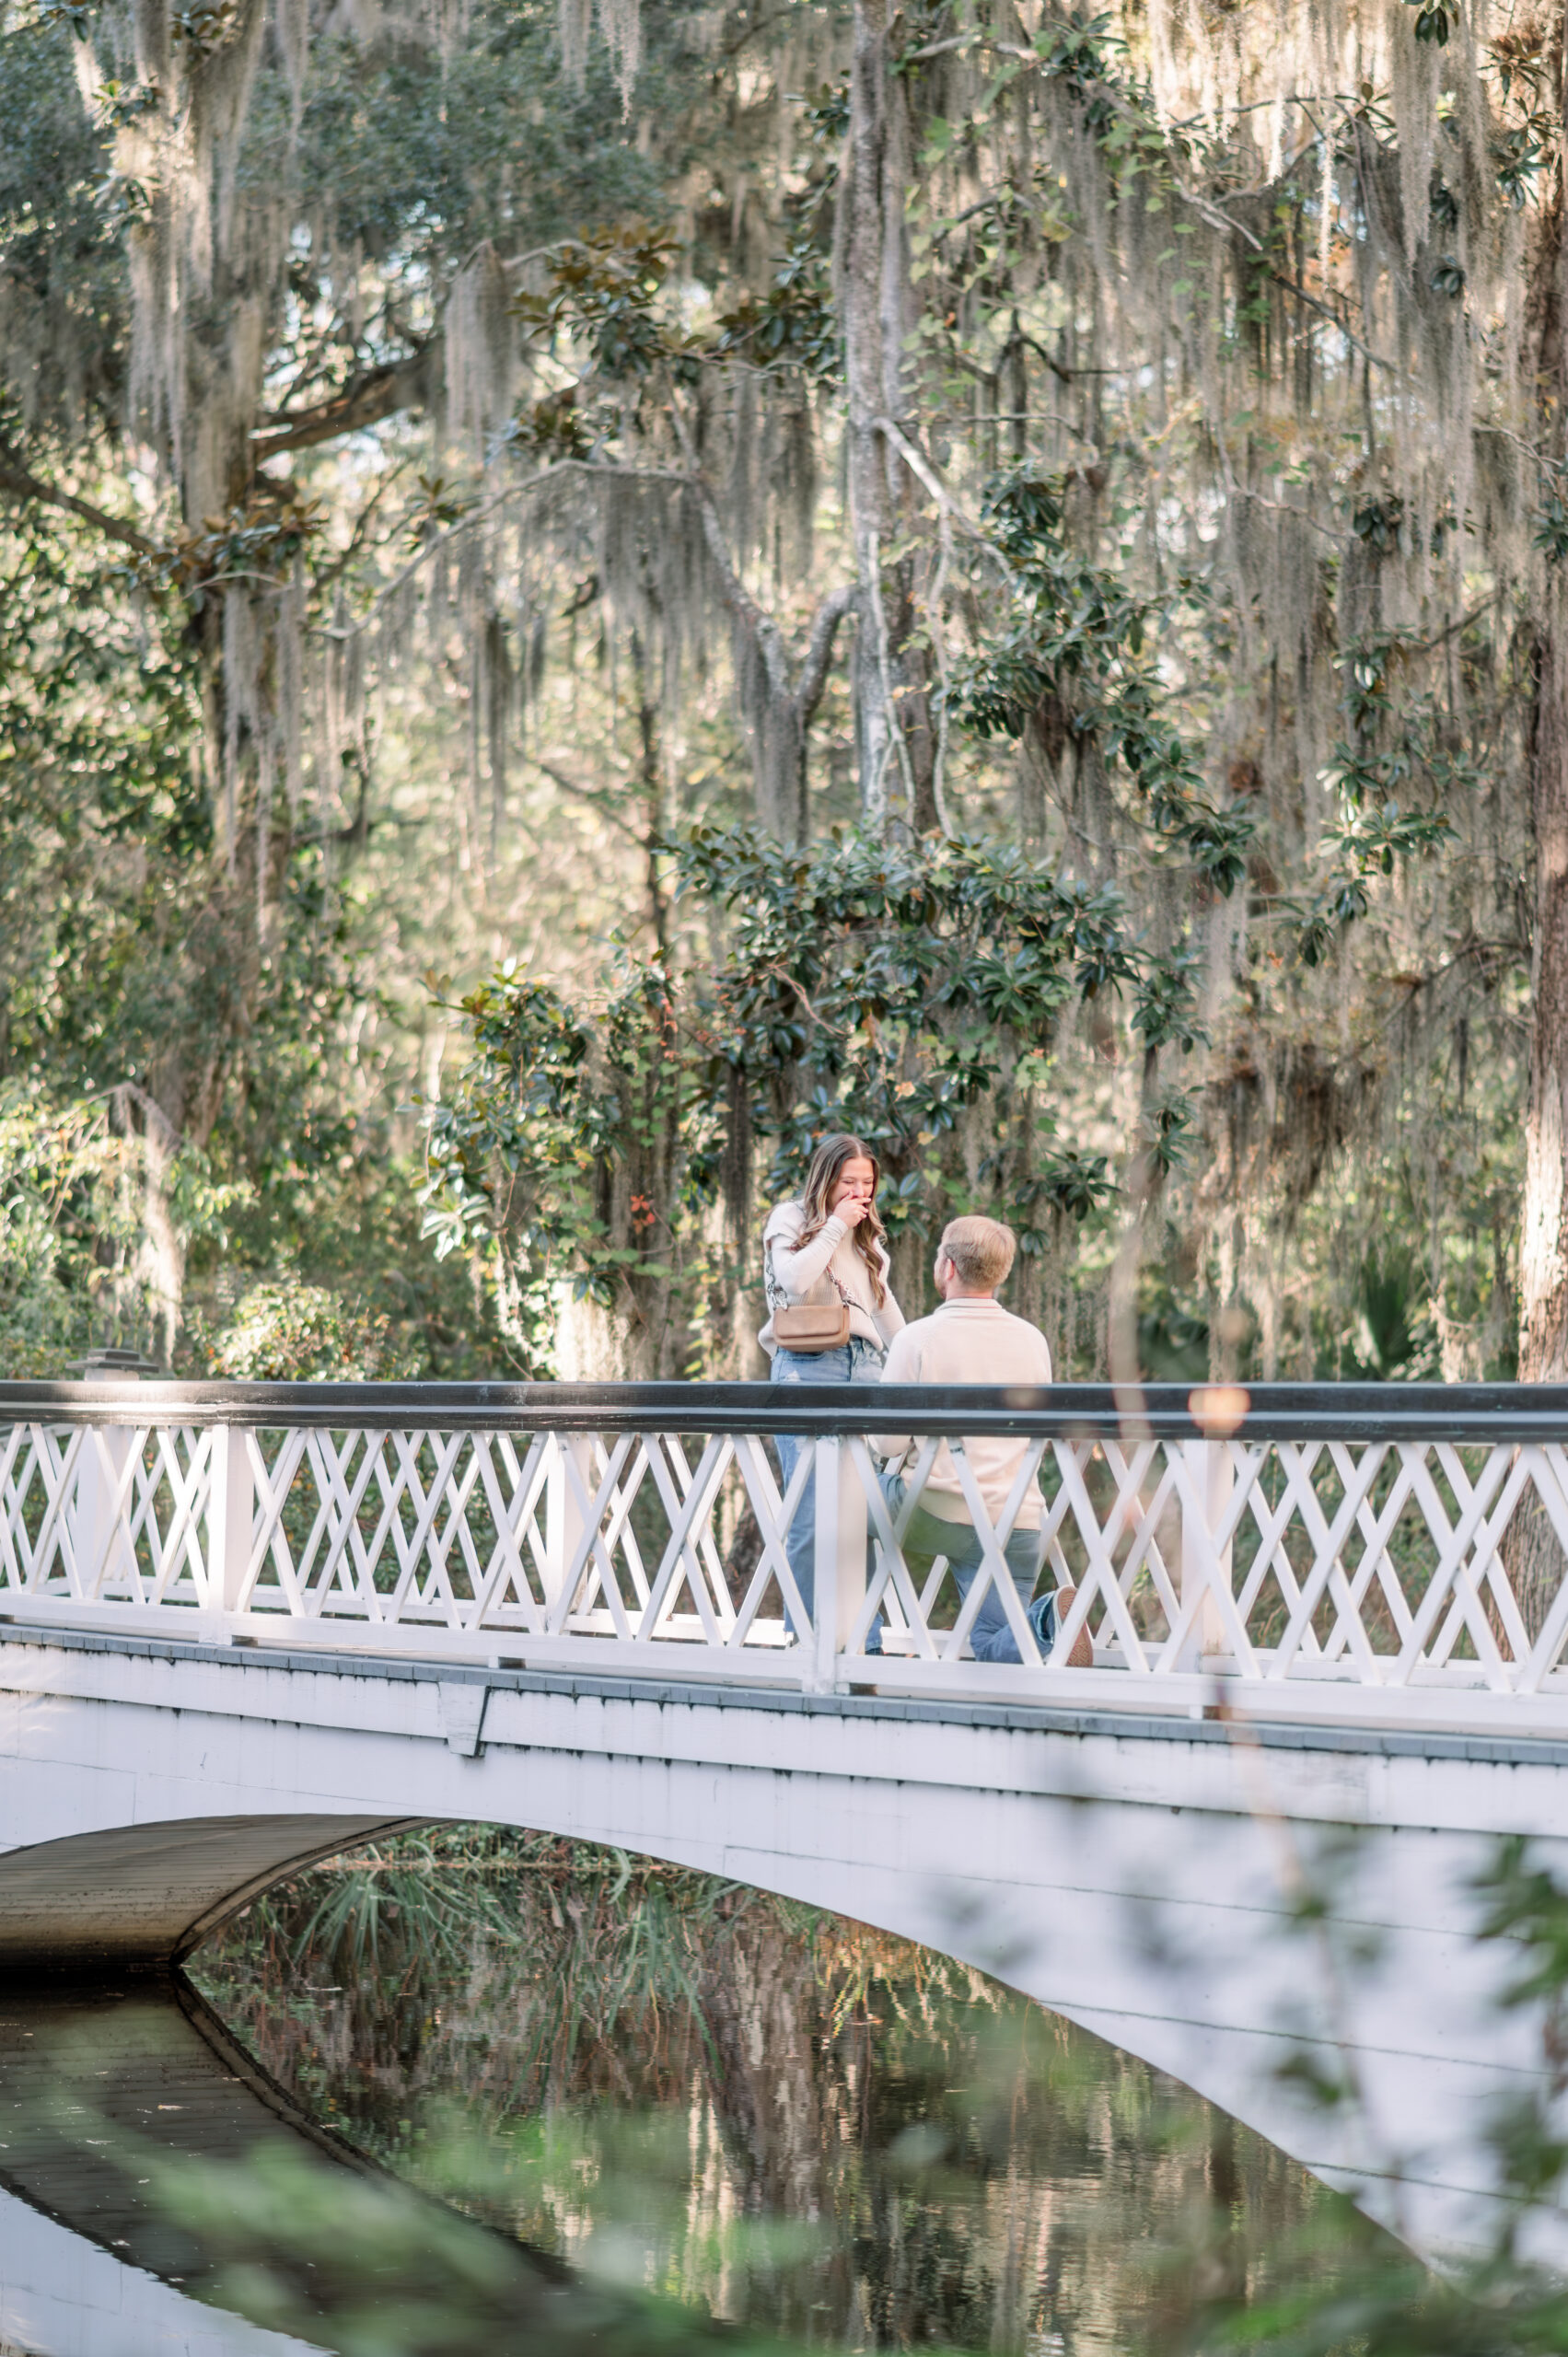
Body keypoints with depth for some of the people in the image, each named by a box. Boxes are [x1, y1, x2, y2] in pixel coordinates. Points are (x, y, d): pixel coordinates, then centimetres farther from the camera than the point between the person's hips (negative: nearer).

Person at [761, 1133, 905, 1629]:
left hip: (864, 1368, 6)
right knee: (811, 1517, -11)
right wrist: (835, 1227, -4)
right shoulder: (789, 1220, 7)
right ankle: (805, 1638, -8)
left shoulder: (867, 1235, 24)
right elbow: (796, 1280, -12)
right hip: (807, 1369, -6)